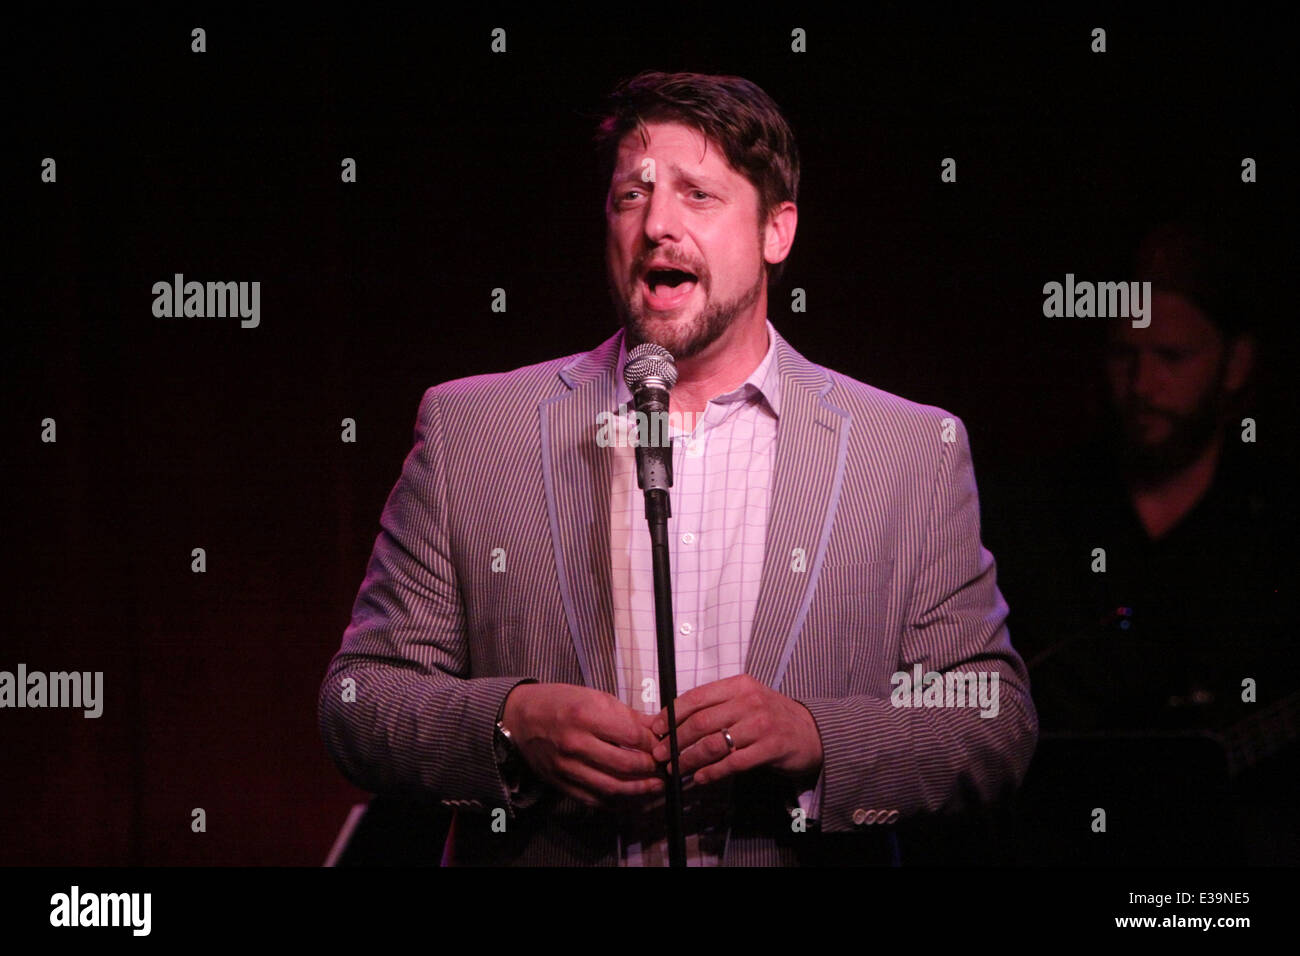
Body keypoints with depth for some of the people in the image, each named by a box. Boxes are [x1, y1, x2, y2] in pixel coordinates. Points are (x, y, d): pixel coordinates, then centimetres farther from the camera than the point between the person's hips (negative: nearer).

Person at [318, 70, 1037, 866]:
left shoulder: (917, 451, 4)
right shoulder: (467, 431, 5)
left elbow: (997, 722, 1)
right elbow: (358, 702, 4)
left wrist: (812, 735, -14)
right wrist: (512, 725, -13)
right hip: (547, 857, 0)